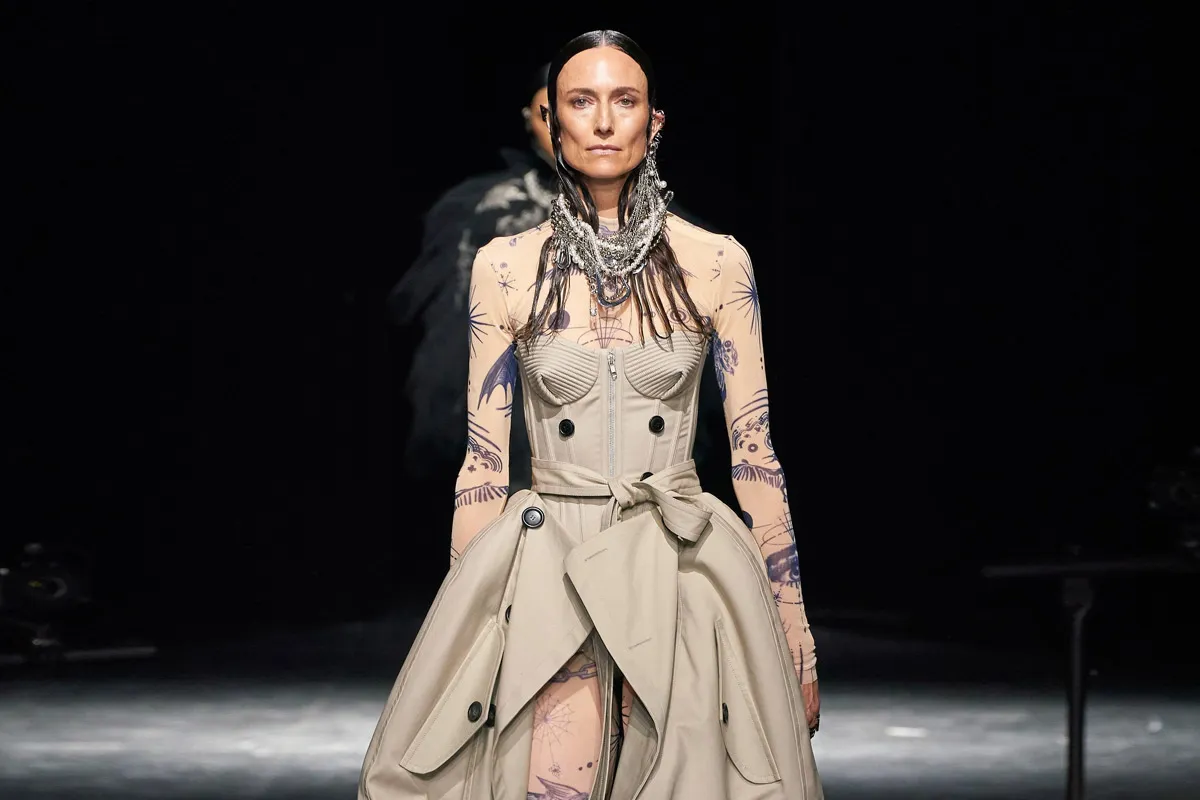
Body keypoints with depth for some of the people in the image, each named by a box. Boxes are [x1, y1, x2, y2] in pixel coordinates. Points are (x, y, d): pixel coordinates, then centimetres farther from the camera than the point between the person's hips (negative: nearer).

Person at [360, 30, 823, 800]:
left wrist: (797, 647, 0)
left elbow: (756, 454, 2)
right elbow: (484, 461, 5)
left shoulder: (716, 264, 1)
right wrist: (464, 636, 3)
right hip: (546, 574, 0)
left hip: (681, 574, 0)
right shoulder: (506, 268, 2)